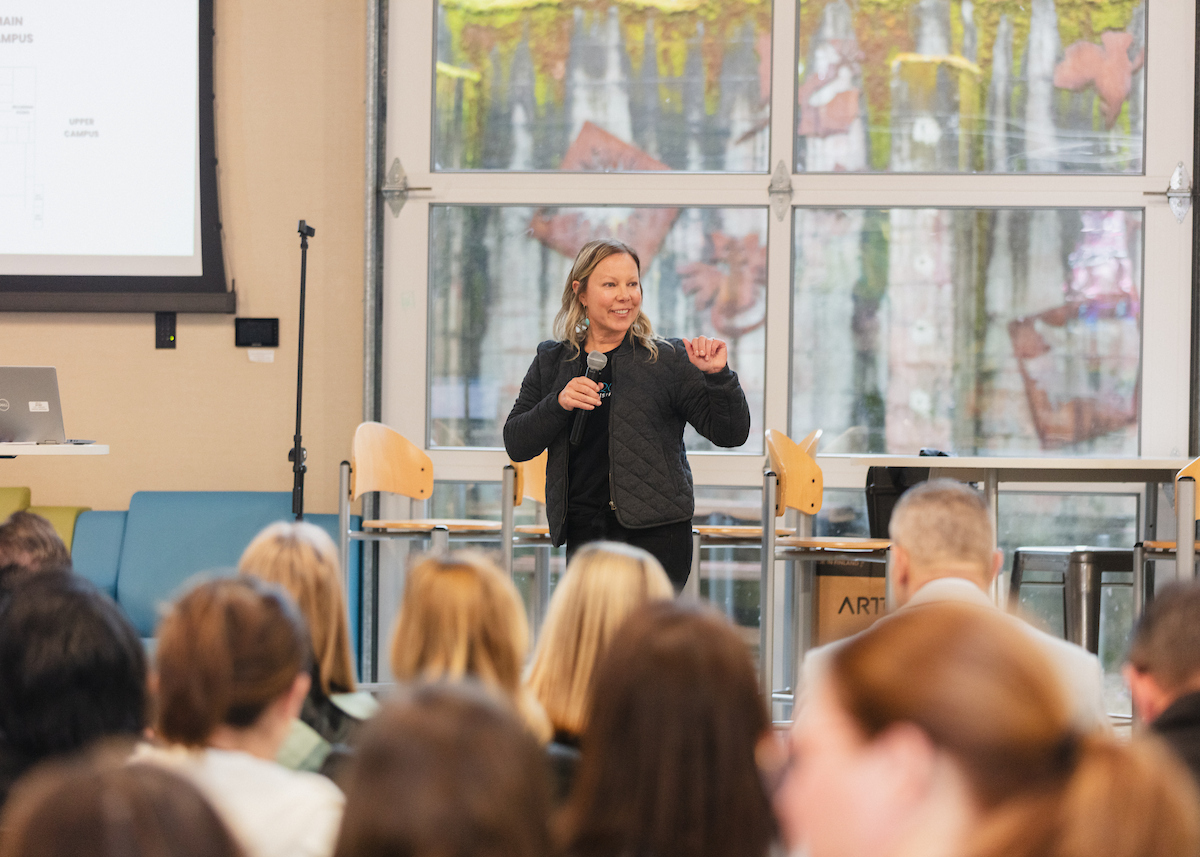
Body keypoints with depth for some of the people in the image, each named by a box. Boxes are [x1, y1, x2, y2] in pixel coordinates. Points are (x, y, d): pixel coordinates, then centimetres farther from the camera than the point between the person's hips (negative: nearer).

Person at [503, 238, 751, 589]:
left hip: (656, 535, -3)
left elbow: (731, 434, 1)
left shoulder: (667, 359, 4)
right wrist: (559, 404, -8)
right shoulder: (552, 361, 13)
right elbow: (516, 445, 9)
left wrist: (718, 376, -15)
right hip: (584, 533, 3)